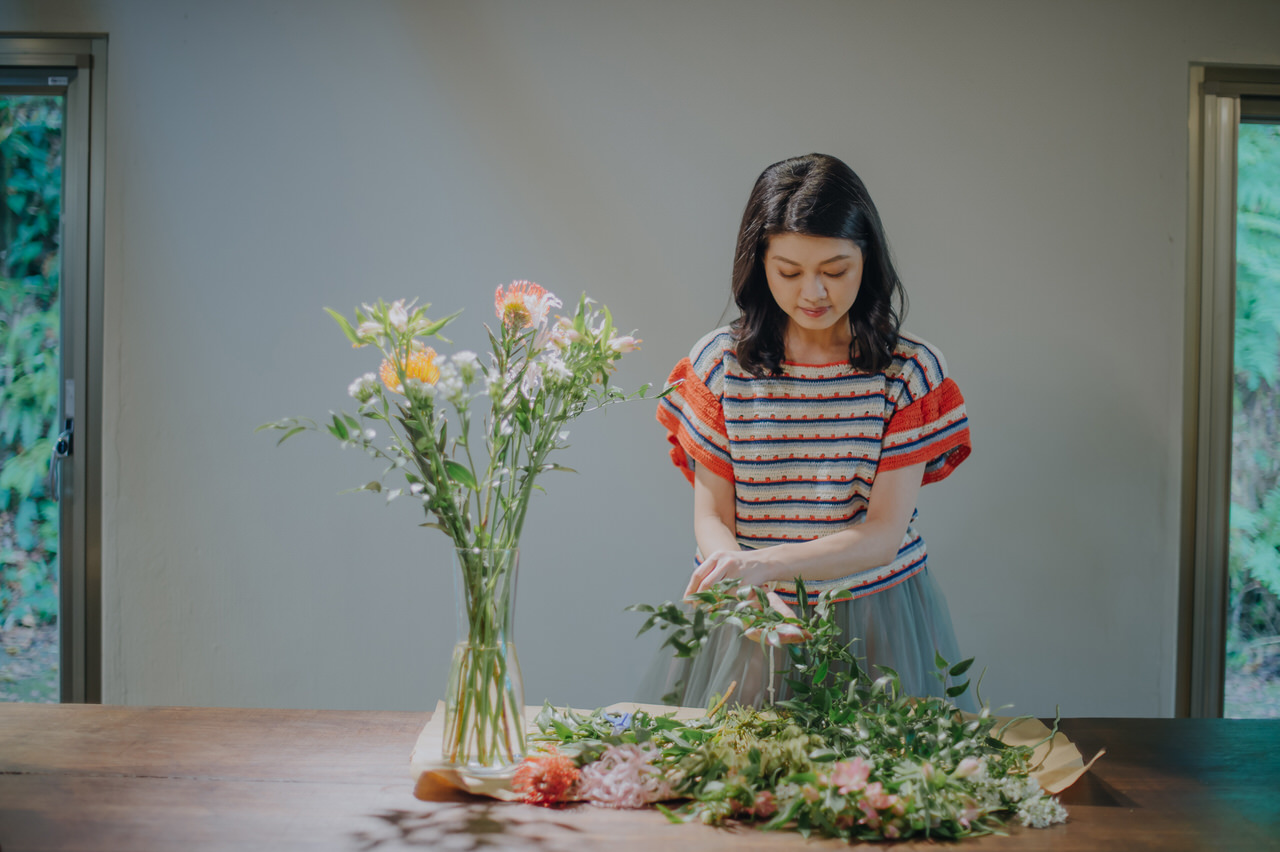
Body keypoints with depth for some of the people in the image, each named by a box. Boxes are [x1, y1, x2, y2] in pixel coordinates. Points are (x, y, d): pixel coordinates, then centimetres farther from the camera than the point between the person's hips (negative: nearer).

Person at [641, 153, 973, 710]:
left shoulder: (909, 372, -7)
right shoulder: (720, 365, -4)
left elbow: (884, 532, -12)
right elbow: (712, 518, -3)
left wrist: (765, 563, -27)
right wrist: (751, 596, -24)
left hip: (872, 617, 0)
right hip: (749, 621, 1)